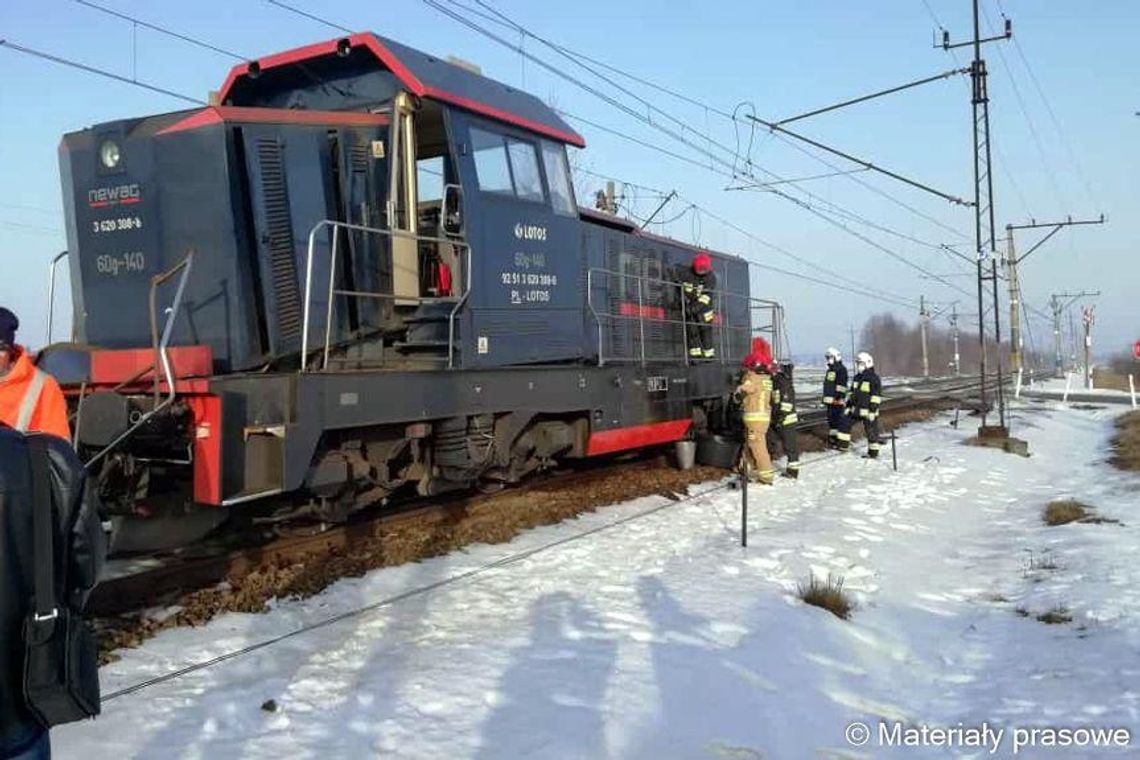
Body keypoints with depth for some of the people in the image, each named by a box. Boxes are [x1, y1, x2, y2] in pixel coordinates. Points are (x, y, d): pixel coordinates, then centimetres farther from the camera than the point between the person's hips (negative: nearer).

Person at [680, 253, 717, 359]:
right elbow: (682, 290, -6)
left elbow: (708, 295, -17)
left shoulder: (711, 277, -10)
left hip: (703, 306, 0)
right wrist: (687, 305, -17)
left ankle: (709, 354, 4)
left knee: (706, 329, -2)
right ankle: (695, 354, -5)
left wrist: (697, 306, -28)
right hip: (689, 306, 0)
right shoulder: (686, 275, -10)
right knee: (692, 330, -7)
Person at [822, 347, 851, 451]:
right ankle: (833, 441, 24)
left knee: (842, 421, -8)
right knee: (832, 420, 15)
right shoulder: (830, 370, 20)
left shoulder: (841, 369, -10)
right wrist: (825, 398, 25)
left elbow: (841, 385, -18)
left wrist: (839, 396, -25)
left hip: (838, 400, -10)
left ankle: (843, 444, -8)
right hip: (830, 400, 10)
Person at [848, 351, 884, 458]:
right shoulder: (857, 377, 13)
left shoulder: (873, 377, -12)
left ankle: (873, 453, 10)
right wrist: (848, 406, 16)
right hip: (856, 409, 8)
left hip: (868, 411, -8)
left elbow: (876, 396, -15)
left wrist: (872, 410, -20)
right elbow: (852, 392, 21)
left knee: (871, 431, 1)